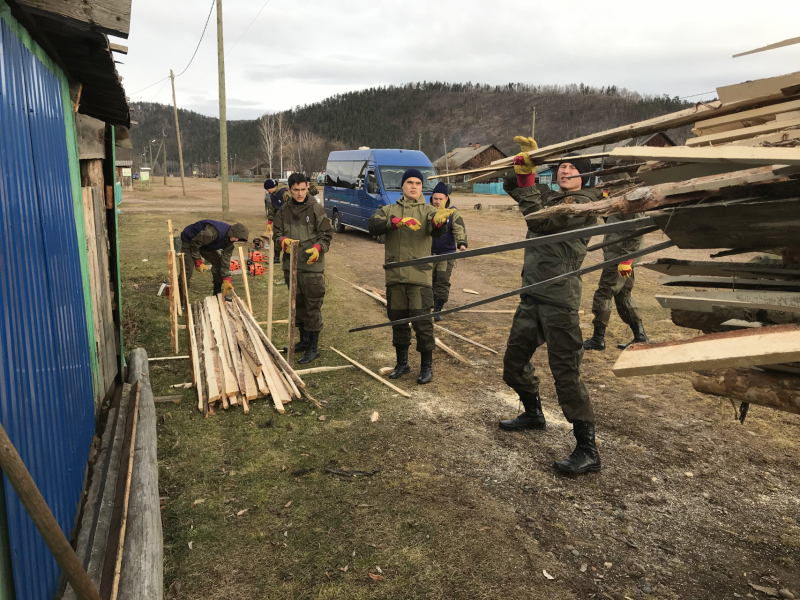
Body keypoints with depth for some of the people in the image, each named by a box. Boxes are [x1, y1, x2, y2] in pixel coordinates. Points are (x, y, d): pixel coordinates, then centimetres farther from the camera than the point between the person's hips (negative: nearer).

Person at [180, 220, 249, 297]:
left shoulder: (229, 240, -13)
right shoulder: (213, 232, -39)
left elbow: (226, 259, -9)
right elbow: (195, 242, -30)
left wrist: (226, 281, -13)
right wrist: (198, 262, -23)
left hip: (205, 245, 8)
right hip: (189, 241, -8)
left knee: (219, 263, 0)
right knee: (187, 270, -18)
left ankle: (218, 294, 11)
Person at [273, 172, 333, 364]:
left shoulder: (316, 209, -4)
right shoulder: (283, 210, 7)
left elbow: (327, 234, -2)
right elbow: (277, 232, 9)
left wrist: (318, 248, -21)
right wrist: (283, 241, -15)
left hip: (312, 266, -5)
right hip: (291, 265, 5)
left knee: (313, 306, -3)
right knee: (298, 304, 16)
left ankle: (313, 347, 5)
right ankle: (304, 340, 32)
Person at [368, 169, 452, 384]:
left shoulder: (428, 211, 4)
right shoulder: (389, 210, 10)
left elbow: (437, 232, -17)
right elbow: (373, 226, -10)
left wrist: (438, 222, -42)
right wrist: (396, 222, -27)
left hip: (419, 276, -3)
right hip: (394, 277, 3)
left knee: (422, 321, -3)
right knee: (398, 320, 13)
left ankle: (427, 366, 13)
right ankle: (402, 363, 31)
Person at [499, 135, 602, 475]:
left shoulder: (584, 203, -7)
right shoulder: (548, 195, 16)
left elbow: (540, 221, -20)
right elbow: (510, 186, 16)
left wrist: (527, 180, -17)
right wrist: (525, 163, -1)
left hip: (559, 299, -8)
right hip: (532, 295, 8)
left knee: (566, 373, -9)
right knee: (514, 361, 17)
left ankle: (588, 450, 0)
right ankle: (533, 414, 41)